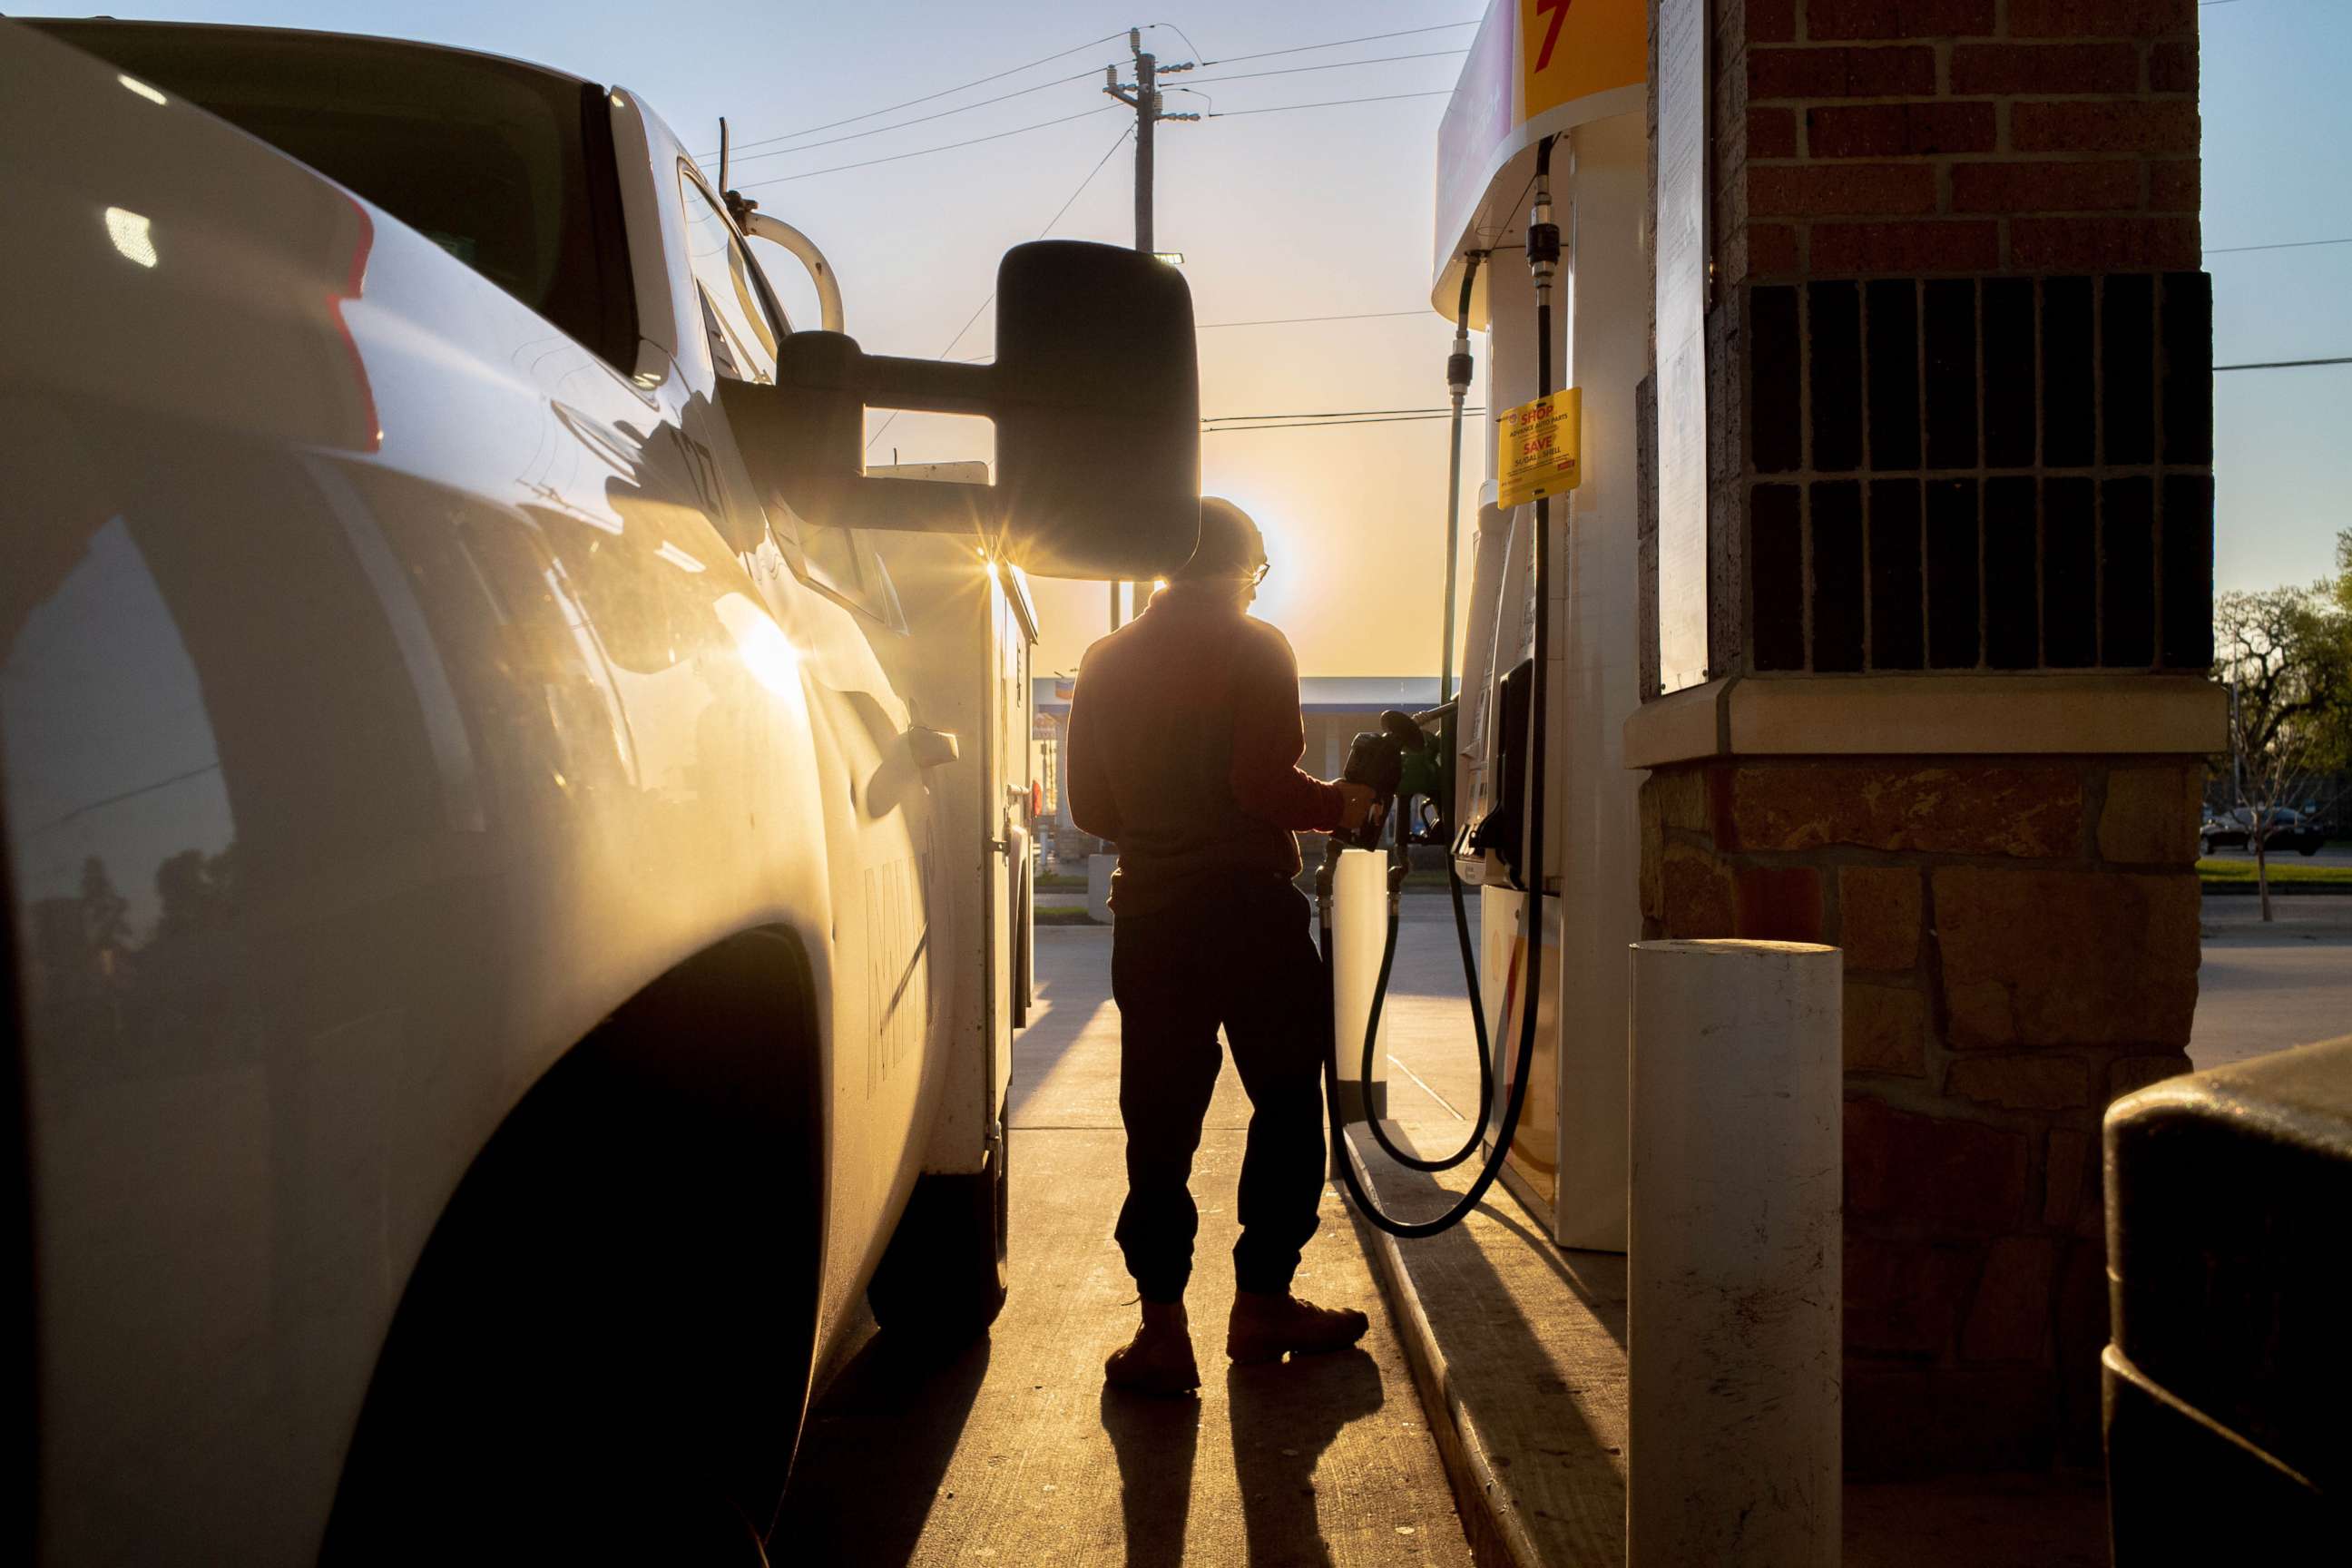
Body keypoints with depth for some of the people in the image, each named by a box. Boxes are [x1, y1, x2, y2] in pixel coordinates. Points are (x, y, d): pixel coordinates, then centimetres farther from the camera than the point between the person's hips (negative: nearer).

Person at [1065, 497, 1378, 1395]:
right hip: (1250, 908, -4)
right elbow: (1266, 785, -16)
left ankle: (1163, 1327, 6)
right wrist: (1342, 807, 1)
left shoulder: (1106, 664, 10)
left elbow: (1089, 807, 12)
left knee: (1159, 1121, 7)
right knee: (1286, 1106, 11)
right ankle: (1263, 1304, 17)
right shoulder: (1253, 649, -6)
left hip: (1149, 915, 4)